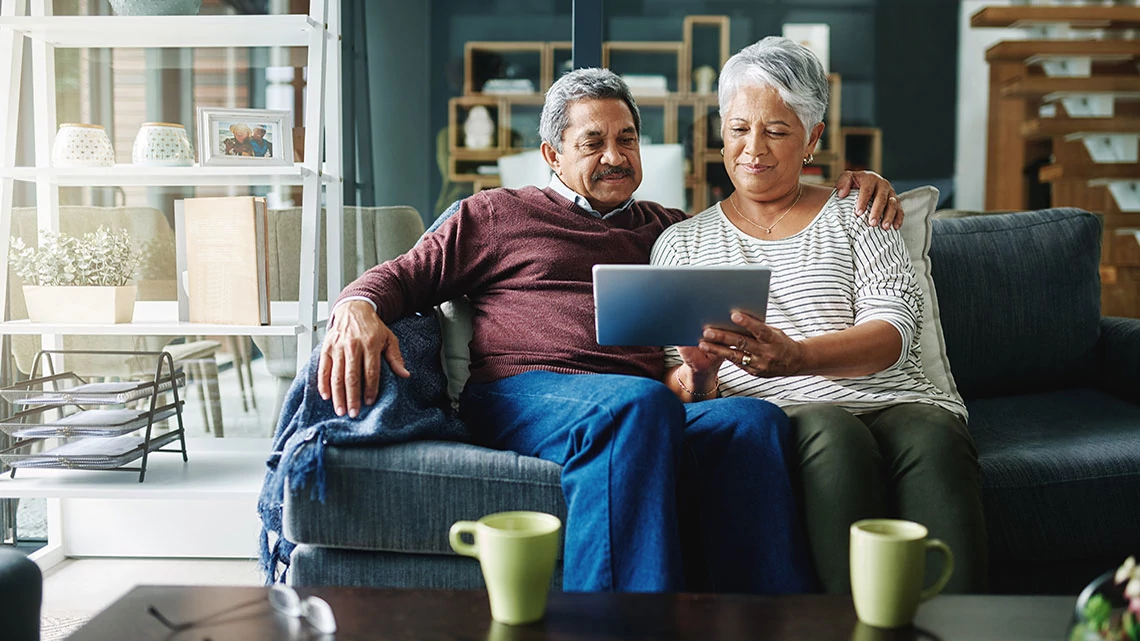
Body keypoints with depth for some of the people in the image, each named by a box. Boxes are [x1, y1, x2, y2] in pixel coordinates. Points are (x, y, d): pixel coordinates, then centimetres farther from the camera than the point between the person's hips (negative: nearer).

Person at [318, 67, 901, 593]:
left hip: (647, 410, 3)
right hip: (521, 393, -3)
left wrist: (852, 185, 23)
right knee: (639, 401, -38)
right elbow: (403, 275, 17)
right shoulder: (497, 213, 25)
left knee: (754, 419, -31)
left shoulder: (668, 230, 34)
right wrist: (358, 309, -7)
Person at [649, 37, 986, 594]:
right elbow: (671, 375, 11)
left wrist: (795, 357, -20)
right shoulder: (682, 242, 19)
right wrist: (694, 381, -16)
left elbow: (894, 329, 0)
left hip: (893, 401, 1)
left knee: (936, 441, -33)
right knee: (835, 435, -35)